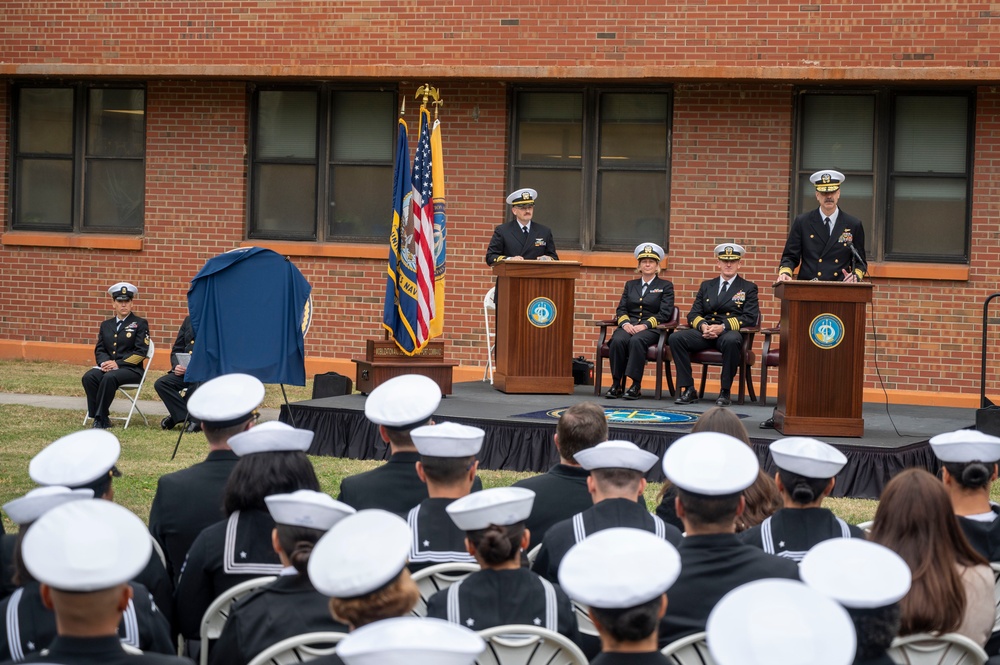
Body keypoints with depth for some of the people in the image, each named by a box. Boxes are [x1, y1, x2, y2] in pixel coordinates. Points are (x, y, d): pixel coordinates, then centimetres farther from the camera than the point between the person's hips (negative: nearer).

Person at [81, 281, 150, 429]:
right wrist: (104, 362, -10)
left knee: (109, 377, -36)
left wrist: (118, 364, -16)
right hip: (108, 366, 5)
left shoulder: (140, 324, 6)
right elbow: (99, 349, 14)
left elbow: (140, 352, -5)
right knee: (89, 377, -28)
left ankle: (100, 418, -27)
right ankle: (103, 420, -23)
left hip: (131, 369, -4)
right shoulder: (106, 325, 21)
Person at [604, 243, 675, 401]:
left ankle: (636, 385, -35)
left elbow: (665, 314, -1)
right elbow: (621, 309, 14)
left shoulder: (666, 286, 12)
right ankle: (616, 384, -28)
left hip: (651, 329, -3)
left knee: (636, 340, -38)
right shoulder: (630, 285, 24)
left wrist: (645, 325, -15)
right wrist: (625, 323, -9)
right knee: (617, 341, -32)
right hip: (629, 326, 3)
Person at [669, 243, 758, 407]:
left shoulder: (748, 288, 11)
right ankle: (688, 390, -21)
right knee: (675, 338, -24)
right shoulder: (706, 286, 22)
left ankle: (725, 392, -28)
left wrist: (723, 327, -17)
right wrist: (702, 325, -10)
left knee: (731, 341, -41)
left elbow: (750, 318, -3)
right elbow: (693, 314, 15)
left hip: (730, 333, -4)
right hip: (705, 333, 4)